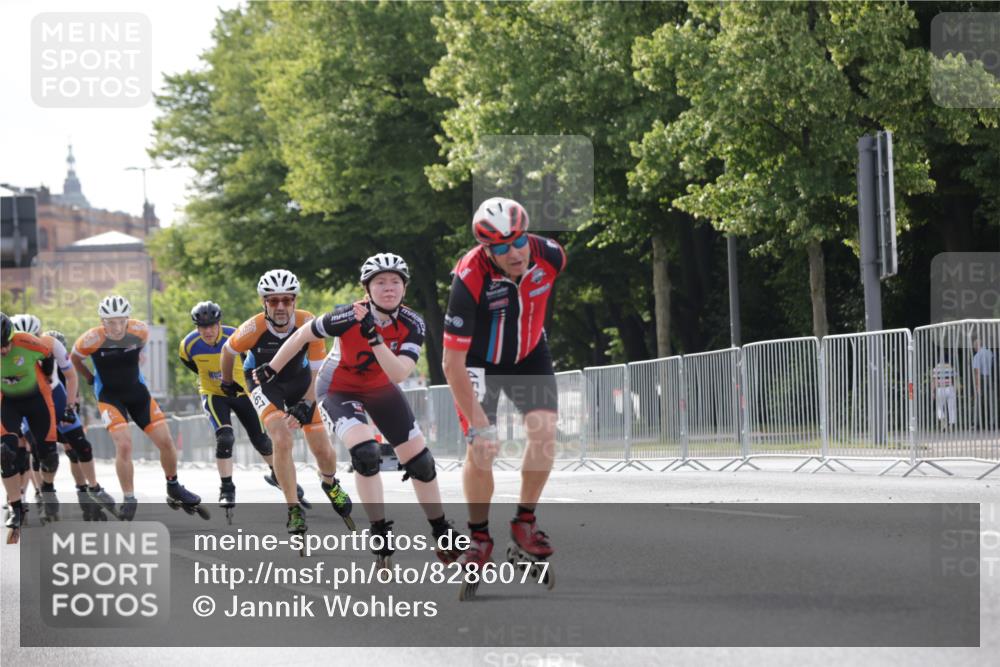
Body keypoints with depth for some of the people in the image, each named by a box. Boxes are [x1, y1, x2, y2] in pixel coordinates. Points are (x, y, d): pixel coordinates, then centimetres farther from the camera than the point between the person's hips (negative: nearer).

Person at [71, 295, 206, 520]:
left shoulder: (140, 331, -16)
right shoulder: (92, 340, -25)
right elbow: (74, 359, -3)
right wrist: (92, 379, 3)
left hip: (138, 392, 4)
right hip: (110, 396, -4)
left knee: (166, 442, 2)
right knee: (124, 446, -20)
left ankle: (174, 489, 26)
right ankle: (129, 500, -4)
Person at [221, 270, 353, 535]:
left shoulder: (307, 324, -28)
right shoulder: (254, 328, -30)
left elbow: (318, 371, -19)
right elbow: (228, 350, -7)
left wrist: (305, 406, -30)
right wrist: (227, 382, 10)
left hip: (299, 379, 2)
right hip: (264, 382, -2)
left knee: (324, 451, 0)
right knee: (282, 440, -24)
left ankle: (330, 484, 36)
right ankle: (294, 511, -13)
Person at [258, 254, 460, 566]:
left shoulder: (412, 324, -22)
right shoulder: (349, 317, -31)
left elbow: (399, 373, -35)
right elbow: (303, 335, -15)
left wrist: (374, 337, -47)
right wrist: (271, 370, -6)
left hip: (381, 389, 4)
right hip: (338, 390, -4)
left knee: (419, 459, 0)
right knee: (365, 452, -28)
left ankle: (442, 536, 17)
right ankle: (380, 535, -15)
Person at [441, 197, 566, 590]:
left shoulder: (550, 256, -23)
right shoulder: (469, 278, -35)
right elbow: (452, 364, -31)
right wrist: (480, 425, -31)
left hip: (528, 354, 4)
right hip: (479, 360, -4)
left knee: (544, 428, -16)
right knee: (481, 448, -16)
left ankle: (525, 522, 1)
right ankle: (479, 536, 5)